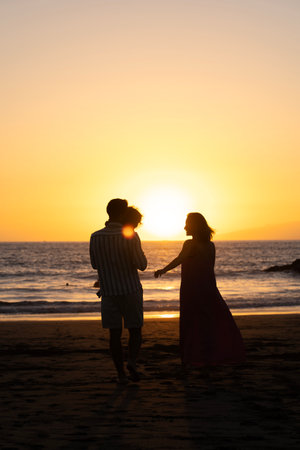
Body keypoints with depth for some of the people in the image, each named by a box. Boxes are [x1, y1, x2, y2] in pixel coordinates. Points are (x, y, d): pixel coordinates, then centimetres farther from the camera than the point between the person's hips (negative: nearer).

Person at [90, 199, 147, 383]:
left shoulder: (96, 237, -4)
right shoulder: (130, 236, -14)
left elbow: (95, 265, 9)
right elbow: (142, 265, -10)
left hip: (109, 293, 2)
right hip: (131, 290, -2)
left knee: (115, 333, 9)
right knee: (135, 331, 11)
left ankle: (121, 373, 8)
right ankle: (132, 361, -12)